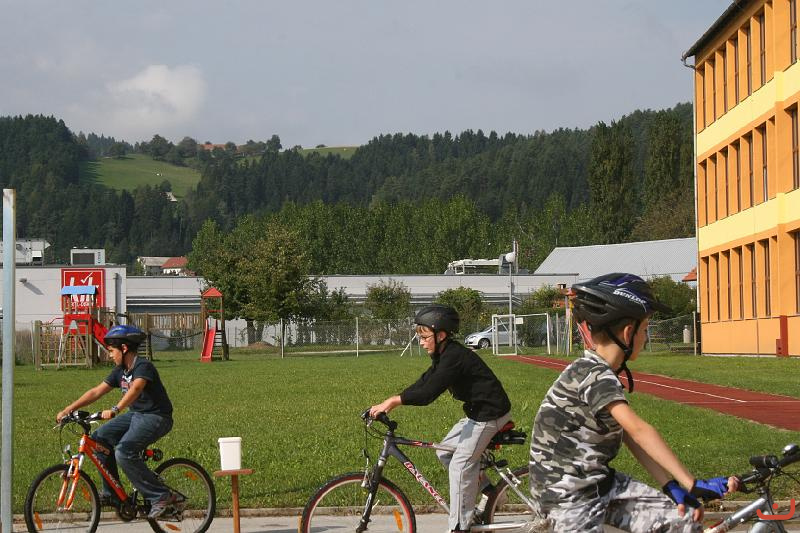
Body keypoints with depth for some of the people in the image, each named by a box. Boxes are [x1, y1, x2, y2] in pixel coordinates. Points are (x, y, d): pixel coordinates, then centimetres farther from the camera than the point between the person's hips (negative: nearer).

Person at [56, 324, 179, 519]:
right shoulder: (121, 371, 9)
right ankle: (112, 494, 6)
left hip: (156, 417, -9)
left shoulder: (143, 366, -18)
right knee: (99, 438, 0)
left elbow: (135, 389, -38)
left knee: (124, 452, -26)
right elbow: (96, 392, 10)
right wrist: (67, 410, 4)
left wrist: (114, 410, -52)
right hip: (135, 415, 9)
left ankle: (162, 497, -18)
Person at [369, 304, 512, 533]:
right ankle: (488, 492, 20)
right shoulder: (444, 356, 9)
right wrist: (391, 401, -2)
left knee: (460, 464, -9)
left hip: (490, 414, -10)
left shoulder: (455, 357, -23)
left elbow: (429, 392, -31)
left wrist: (394, 401, -30)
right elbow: (423, 384, 7)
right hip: (477, 412, 10)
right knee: (445, 452, 12)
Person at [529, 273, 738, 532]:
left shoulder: (603, 375, 9)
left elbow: (630, 438, 3)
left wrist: (672, 486, -6)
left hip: (601, 484, 9)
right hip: (569, 499, -9)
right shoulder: (593, 376, -22)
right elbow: (639, 431, -32)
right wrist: (692, 484, -36)